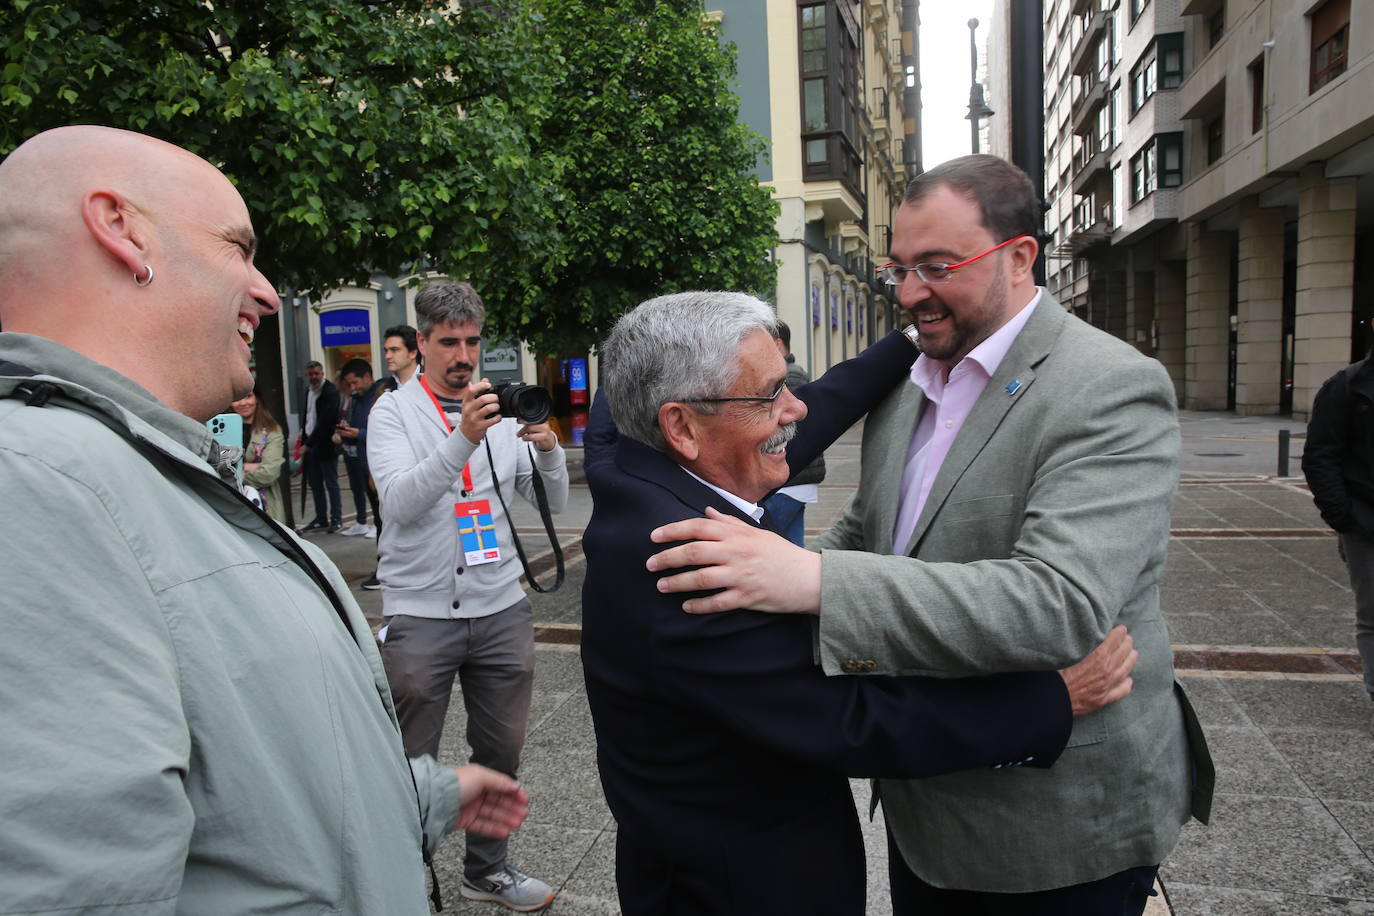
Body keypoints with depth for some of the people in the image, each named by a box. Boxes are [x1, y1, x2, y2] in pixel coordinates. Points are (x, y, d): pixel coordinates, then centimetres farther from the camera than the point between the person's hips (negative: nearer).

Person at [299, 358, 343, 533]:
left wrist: (308, 443, -17)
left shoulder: (330, 391, -13)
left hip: (325, 443, -8)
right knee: (314, 483, 12)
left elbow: (325, 421, -18)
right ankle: (321, 519, 21)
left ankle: (336, 519, 5)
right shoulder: (309, 389, 12)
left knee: (331, 483, -2)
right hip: (310, 443, 8)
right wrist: (303, 430, 8)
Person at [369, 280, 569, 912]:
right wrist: (462, 439, -30)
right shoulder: (393, 411, -3)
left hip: (501, 608, 4)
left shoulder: (505, 411, 6)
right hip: (420, 611, -3)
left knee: (501, 751, 14)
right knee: (412, 763, 7)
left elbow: (554, 503, 4)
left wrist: (548, 449, -17)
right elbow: (399, 503, -18)